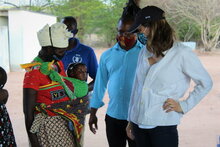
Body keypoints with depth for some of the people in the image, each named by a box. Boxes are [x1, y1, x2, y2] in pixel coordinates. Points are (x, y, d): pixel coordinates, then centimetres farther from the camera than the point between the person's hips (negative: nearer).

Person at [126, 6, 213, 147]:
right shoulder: (144, 53, 7)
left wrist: (184, 106, -4)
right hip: (138, 124, 5)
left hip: (163, 126, -5)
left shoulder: (182, 53, -8)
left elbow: (206, 83, 1)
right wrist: (130, 120, 15)